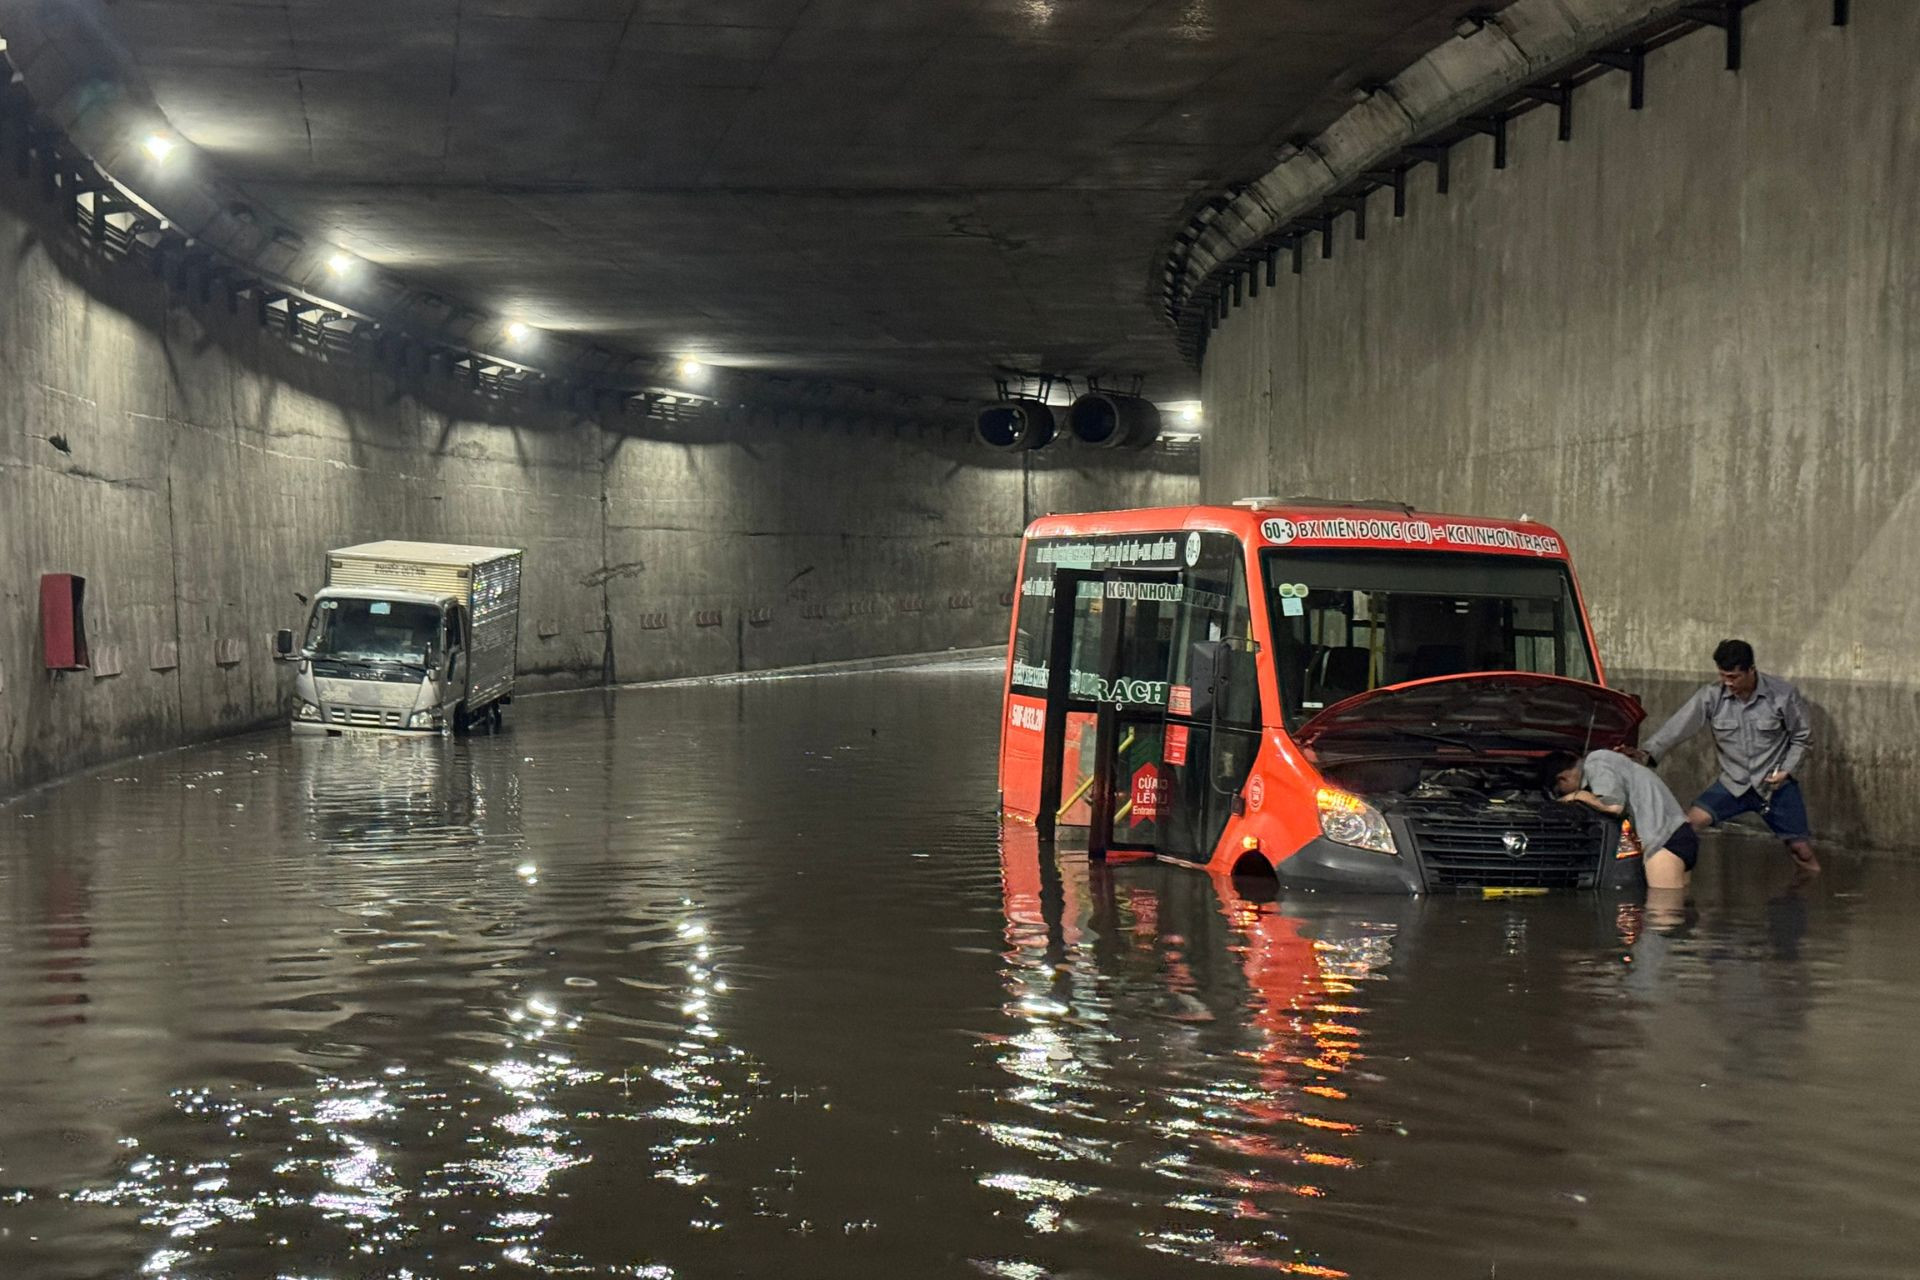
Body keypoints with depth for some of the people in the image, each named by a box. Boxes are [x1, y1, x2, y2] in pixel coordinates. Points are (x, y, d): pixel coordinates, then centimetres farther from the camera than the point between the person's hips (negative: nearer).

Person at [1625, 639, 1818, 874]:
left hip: (1776, 785, -1)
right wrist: (1647, 753, -35)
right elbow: (1678, 726, -21)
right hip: (1734, 783, 1)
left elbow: (1802, 737, 0)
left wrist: (1786, 770, -13)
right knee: (1690, 823, -18)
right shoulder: (1712, 696, -11)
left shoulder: (1782, 694, -13)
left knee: (1802, 851, 0)